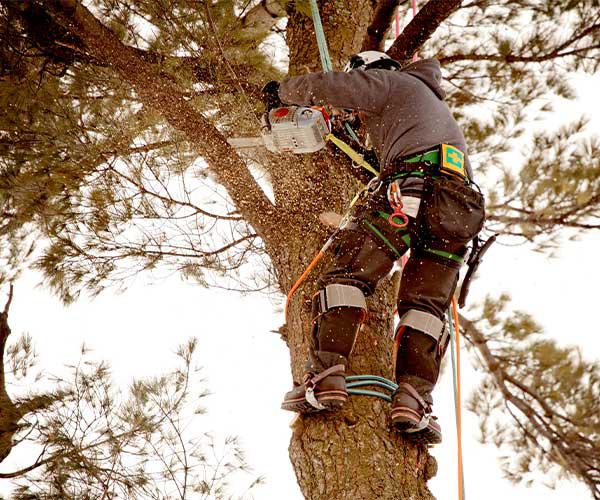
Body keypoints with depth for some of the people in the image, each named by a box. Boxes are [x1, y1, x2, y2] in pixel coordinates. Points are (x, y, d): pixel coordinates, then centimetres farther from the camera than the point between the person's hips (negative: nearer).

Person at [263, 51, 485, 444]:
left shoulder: (390, 82, 20)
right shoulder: (438, 106, 43)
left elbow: (324, 87, 10)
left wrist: (281, 91, 26)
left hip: (412, 183, -7)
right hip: (462, 202, 7)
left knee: (350, 273, -6)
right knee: (427, 304, 5)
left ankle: (325, 376, -20)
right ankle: (414, 399, -12)